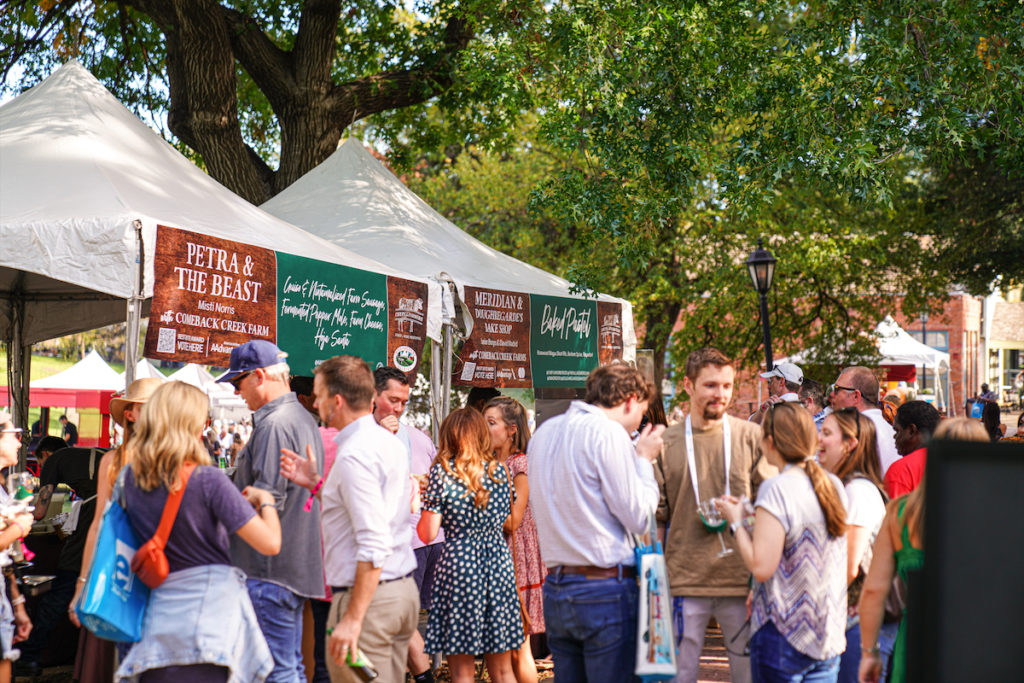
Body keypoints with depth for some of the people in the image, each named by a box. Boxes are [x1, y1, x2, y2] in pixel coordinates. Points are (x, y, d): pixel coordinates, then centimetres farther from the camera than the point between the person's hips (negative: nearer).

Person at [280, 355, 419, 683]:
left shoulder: (354, 455, -17)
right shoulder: (390, 443, 13)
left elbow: (375, 546, -24)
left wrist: (353, 619, -23)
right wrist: (317, 483, 17)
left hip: (369, 595, -10)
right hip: (403, 588, 10)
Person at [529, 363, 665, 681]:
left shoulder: (543, 433, 14)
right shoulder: (608, 432, -11)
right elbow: (638, 517, -10)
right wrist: (644, 459, 4)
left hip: (555, 588, 8)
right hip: (605, 590, -8)